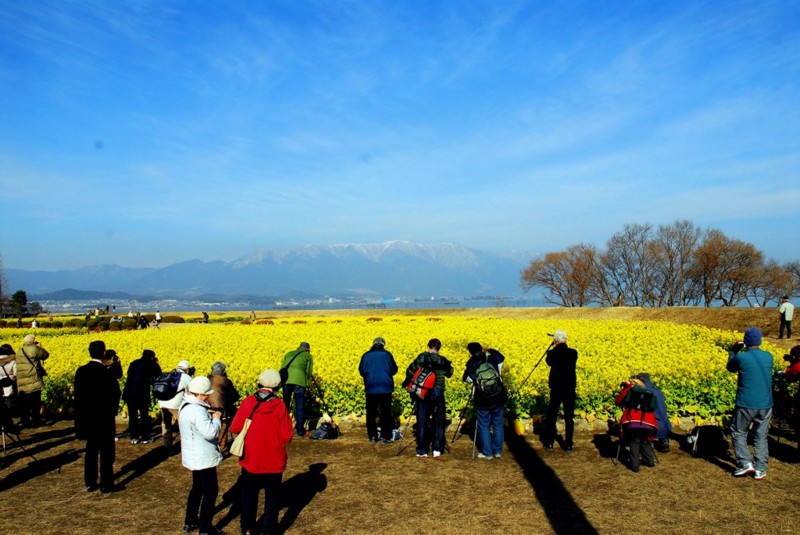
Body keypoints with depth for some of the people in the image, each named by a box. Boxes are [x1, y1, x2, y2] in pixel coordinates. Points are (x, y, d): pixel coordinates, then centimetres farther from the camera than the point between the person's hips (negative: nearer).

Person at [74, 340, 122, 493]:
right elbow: (114, 393, -14)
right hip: (104, 418, -5)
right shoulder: (107, 372, -18)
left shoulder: (81, 371, -1)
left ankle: (90, 483, 20)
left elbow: (78, 395, 5)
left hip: (87, 418, 5)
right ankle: (106, 484, 11)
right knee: (106, 452, 5)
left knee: (91, 450, 15)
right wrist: (113, 411, -1)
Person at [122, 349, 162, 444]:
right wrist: (156, 364, 17)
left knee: (132, 415, 11)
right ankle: (145, 438, 10)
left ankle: (134, 438, 12)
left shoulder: (134, 363, 15)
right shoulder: (150, 364, 1)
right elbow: (158, 375, 7)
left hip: (129, 393, 4)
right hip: (141, 393, -4)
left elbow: (129, 375, 20)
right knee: (144, 415, 7)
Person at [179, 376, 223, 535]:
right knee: (211, 490, 2)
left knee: (197, 488, 24)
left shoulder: (185, 405, 4)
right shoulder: (197, 410, -29)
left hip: (194, 457, 10)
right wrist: (216, 418, -17)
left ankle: (190, 522, 36)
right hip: (203, 458, -10)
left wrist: (210, 417, 3)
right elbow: (210, 433, -32)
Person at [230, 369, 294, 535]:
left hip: (250, 460, 2)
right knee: (272, 496, 15)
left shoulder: (248, 402, -13)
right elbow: (287, 436, -15)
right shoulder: (279, 405, -17)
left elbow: (234, 428, -6)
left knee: (249, 494, 21)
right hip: (273, 461, -2)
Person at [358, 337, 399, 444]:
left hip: (371, 388, 1)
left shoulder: (366, 355, -3)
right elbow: (393, 370, -5)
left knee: (371, 413, 11)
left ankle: (372, 437, 14)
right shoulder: (387, 354, -6)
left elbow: (362, 371, -1)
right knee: (385, 413, 7)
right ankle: (385, 437, 8)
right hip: (385, 388, -1)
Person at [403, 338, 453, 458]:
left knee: (422, 422, 6)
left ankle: (422, 451, 8)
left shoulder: (422, 357, -4)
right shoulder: (443, 361, 2)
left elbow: (411, 371, -8)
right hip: (438, 393, 1)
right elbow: (449, 373, 17)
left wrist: (406, 382, 8)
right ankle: (437, 450, 12)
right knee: (438, 422, 13)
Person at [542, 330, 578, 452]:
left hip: (556, 389, -1)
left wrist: (554, 349, 16)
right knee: (569, 418, 8)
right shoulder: (573, 353, -4)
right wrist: (563, 348, 18)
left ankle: (549, 444, 17)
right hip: (570, 389, 1)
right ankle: (568, 445, 11)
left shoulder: (552, 353, -10)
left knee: (551, 417, 11)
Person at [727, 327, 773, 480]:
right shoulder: (768, 357, 1)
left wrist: (733, 351, 18)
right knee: (761, 437, 13)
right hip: (765, 405, 4)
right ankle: (760, 470, 13)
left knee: (738, 433, 13)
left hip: (745, 404, -4)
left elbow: (730, 368, 7)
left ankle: (745, 463, 3)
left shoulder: (741, 357, -13)